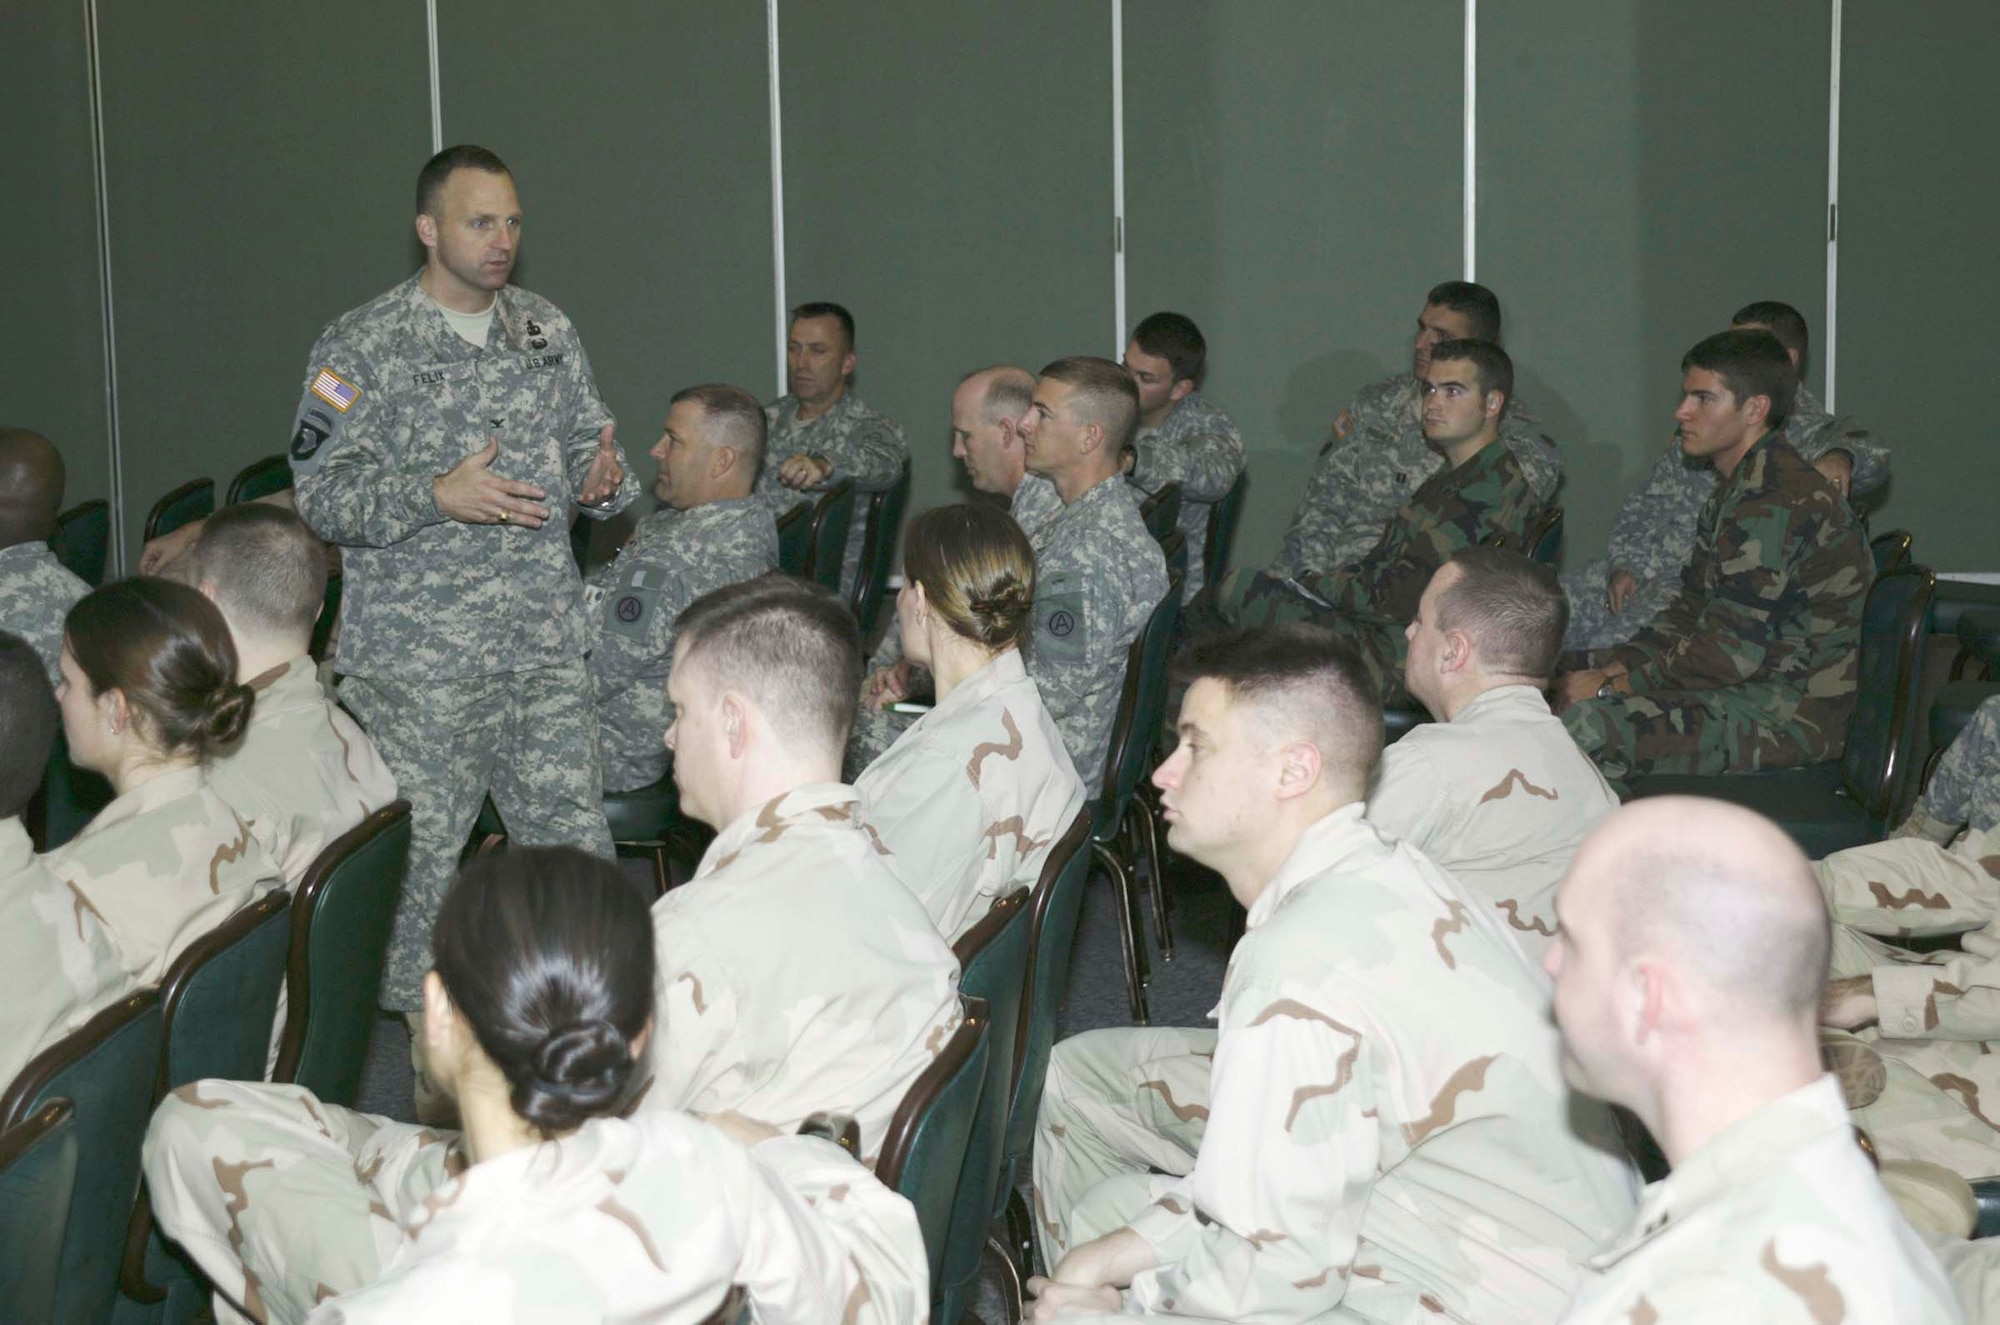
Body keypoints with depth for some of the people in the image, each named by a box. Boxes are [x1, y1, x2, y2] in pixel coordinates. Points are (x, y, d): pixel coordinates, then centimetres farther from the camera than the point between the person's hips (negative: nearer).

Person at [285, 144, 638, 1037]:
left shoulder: (548, 332, 12)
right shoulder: (359, 349, -4)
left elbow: (585, 445, 19)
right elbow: (321, 493, -9)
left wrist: (604, 481, -5)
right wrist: (436, 498, -23)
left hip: (546, 647, 4)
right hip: (416, 661, -4)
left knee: (576, 843, 6)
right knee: (419, 857, 1)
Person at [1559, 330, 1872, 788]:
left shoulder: (1778, 501, -19)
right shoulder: (1741, 489, 16)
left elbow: (1732, 652, -22)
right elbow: (1690, 612, 16)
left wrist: (1612, 685, -14)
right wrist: (1615, 667, 0)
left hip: (1795, 712, -11)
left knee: (1586, 728, -27)